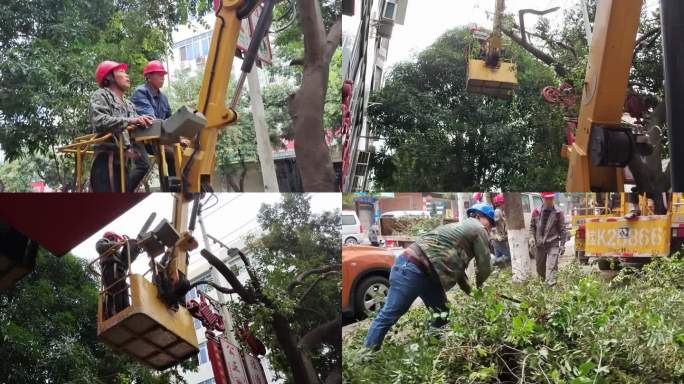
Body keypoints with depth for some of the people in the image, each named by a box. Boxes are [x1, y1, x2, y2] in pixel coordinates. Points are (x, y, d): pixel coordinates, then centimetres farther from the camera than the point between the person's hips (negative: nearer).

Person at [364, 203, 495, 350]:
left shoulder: (462, 228, 29)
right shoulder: (478, 230, 1)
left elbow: (457, 268, 31)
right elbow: (484, 268, 1)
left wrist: (471, 292, 25)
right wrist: (478, 289, 20)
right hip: (412, 268, -10)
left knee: (442, 315, 14)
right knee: (388, 316, -7)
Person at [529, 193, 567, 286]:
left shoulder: (558, 212, -3)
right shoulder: (536, 211, 3)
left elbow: (562, 229, 0)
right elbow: (532, 226, 12)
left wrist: (562, 244, -2)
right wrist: (532, 237, -3)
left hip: (553, 243, -3)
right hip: (539, 243, 3)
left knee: (551, 266, -16)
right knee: (540, 267, 13)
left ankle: (551, 284, -23)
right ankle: (544, 280, 35)